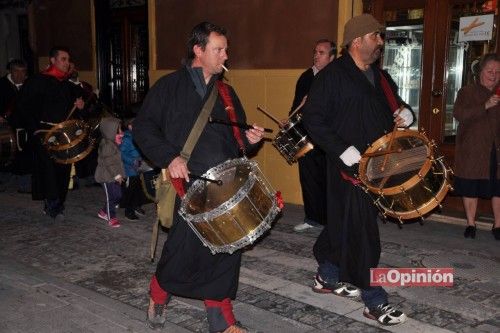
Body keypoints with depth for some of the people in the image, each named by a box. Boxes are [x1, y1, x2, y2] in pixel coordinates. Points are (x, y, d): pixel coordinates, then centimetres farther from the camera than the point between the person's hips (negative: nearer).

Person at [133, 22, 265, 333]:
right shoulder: (170, 86, 2)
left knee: (227, 250, 4)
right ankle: (159, 295, 28)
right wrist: (169, 157, -14)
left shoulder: (226, 92, 17)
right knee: (183, 249, -3)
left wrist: (250, 139, 0)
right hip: (188, 184, -4)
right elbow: (143, 126, -1)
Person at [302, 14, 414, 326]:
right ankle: (375, 302, 5)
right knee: (362, 233, -4)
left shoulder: (380, 77, 15)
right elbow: (314, 119, -15)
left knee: (343, 225, 18)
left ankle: (327, 277, 35)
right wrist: (344, 151, -22)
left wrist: (405, 114, 1)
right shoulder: (332, 75, -10)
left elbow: (395, 108, 26)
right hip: (350, 167, -8)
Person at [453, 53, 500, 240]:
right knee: (470, 188, 3)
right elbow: (458, 114, -13)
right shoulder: (467, 92, 5)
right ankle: (471, 224, 15)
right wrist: (485, 106, -20)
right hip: (472, 151, -2)